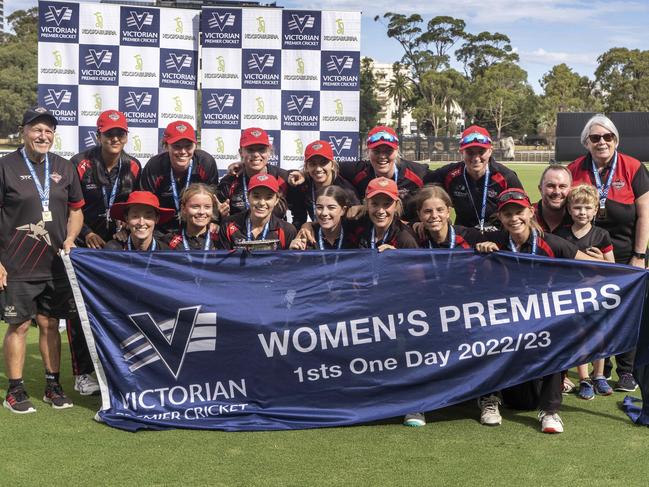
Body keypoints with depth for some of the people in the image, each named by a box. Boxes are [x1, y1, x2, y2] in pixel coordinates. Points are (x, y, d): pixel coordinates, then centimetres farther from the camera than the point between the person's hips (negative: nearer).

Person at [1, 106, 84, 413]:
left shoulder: (64, 168, 9)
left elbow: (76, 210, 18)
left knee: (50, 324, 10)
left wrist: (70, 239, 0)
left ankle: (53, 386, 21)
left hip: (56, 265, 4)